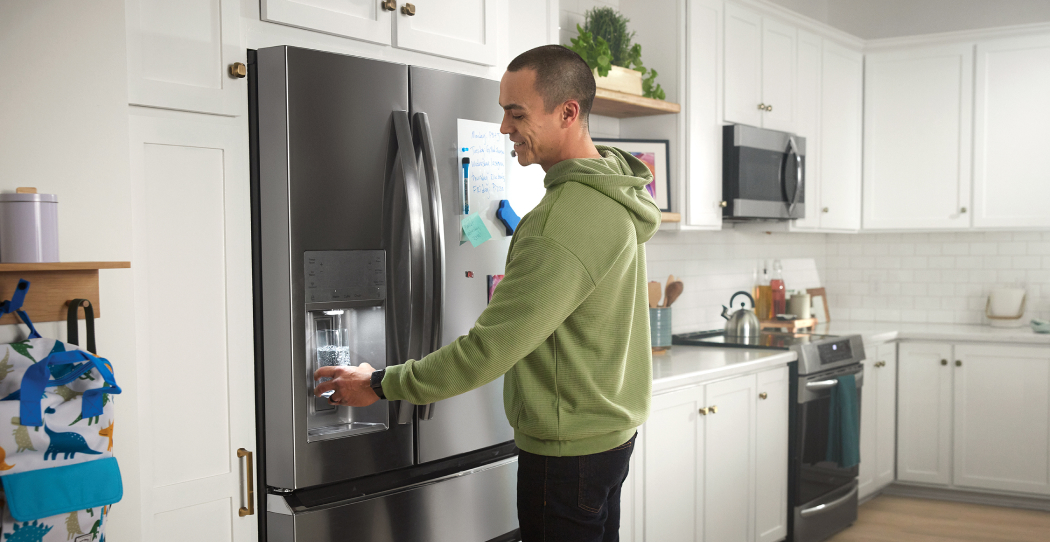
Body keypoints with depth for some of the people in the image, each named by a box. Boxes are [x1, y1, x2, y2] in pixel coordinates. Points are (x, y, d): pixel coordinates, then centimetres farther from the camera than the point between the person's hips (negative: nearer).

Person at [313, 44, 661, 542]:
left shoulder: (565, 221, -27)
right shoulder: (613, 194, 5)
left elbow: (489, 349, -25)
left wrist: (381, 385, -16)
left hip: (568, 448, -10)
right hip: (611, 430, 10)